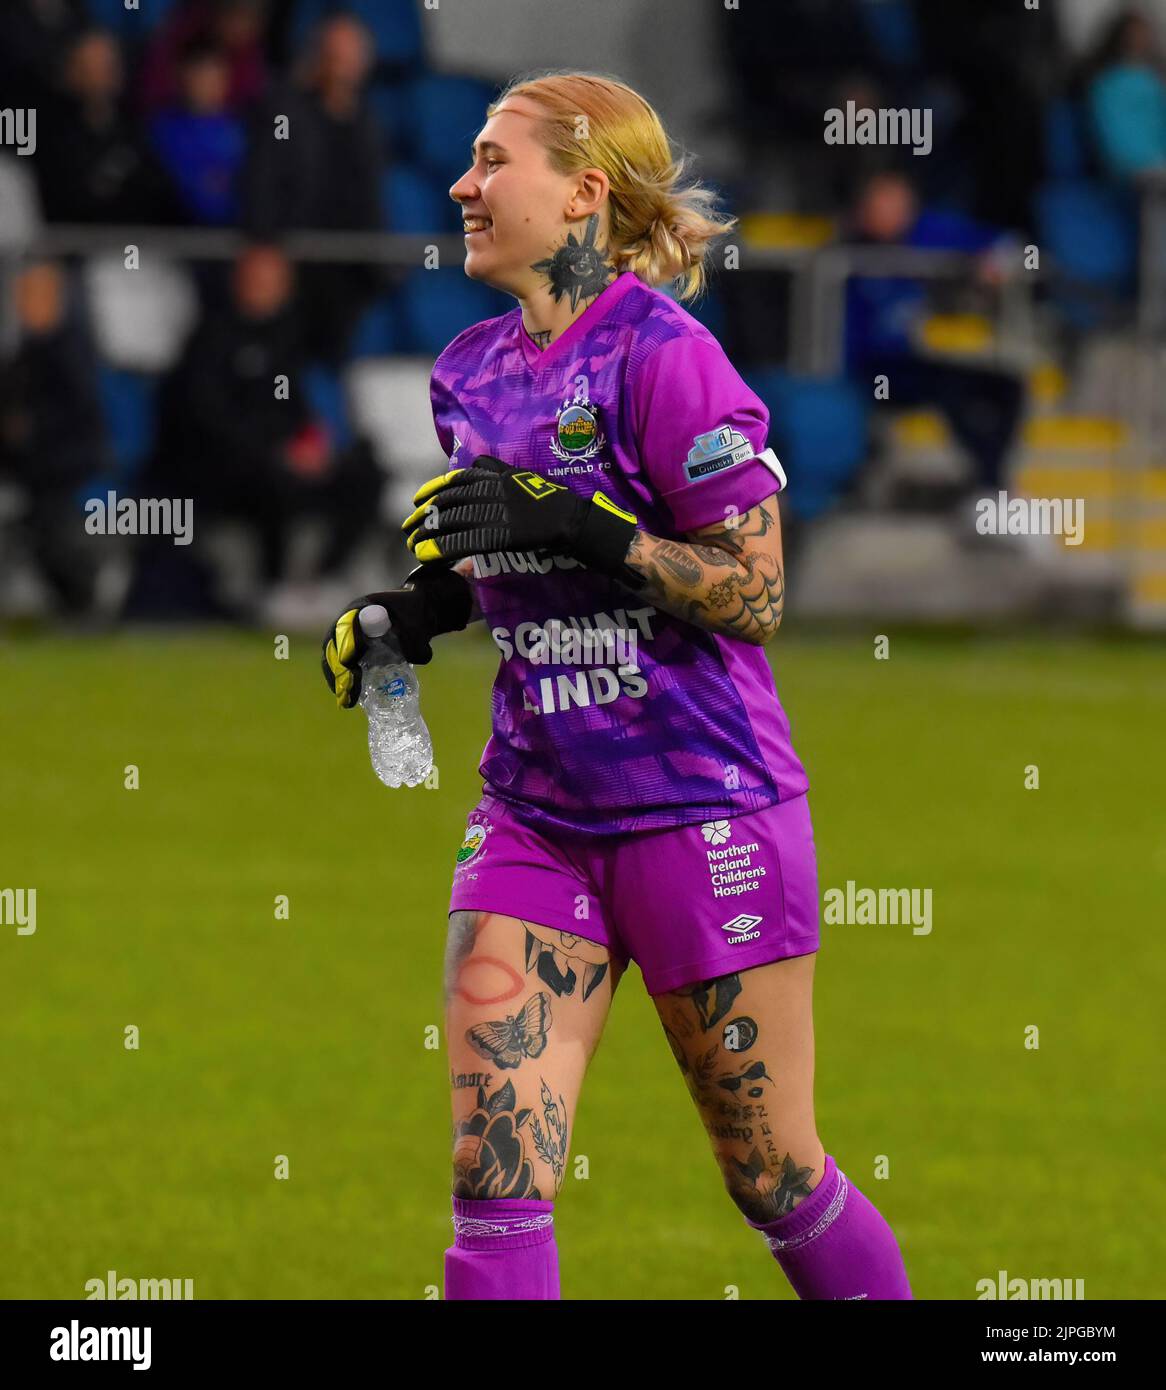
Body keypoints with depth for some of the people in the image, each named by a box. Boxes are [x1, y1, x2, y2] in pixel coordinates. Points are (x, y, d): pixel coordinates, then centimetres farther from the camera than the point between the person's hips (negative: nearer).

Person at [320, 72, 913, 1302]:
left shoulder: (660, 352, -13)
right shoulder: (472, 374, 9)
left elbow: (753, 592, -15)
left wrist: (576, 523, -24)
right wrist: (420, 609, 4)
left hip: (704, 812, -6)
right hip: (537, 817, 6)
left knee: (771, 1176, 5)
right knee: (489, 1172, -6)